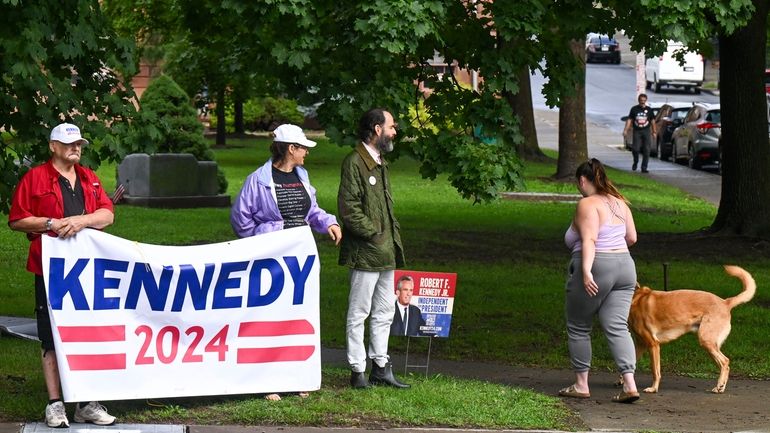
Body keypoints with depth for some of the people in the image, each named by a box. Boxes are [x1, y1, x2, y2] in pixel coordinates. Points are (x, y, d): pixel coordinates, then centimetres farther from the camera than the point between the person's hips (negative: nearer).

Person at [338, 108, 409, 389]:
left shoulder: (380, 163, 17)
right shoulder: (354, 162, -13)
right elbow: (348, 208, -18)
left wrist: (393, 237, 14)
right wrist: (373, 232, -15)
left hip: (385, 253, 9)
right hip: (364, 252, -9)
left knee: (384, 312, 13)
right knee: (359, 313, -2)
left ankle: (380, 367, 21)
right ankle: (357, 371, 3)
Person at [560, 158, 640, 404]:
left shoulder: (588, 204, -10)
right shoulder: (619, 202, 12)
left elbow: (589, 239, -22)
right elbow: (631, 238, 16)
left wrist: (586, 271, -29)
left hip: (595, 268, -7)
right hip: (624, 266, 7)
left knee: (578, 328, 9)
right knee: (617, 328, 2)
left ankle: (581, 385, 14)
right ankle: (629, 384, -12)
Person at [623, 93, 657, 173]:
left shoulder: (649, 110, 7)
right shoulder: (634, 109, 4)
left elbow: (652, 121, 12)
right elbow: (629, 120, 4)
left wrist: (654, 132, 9)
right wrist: (625, 130, -4)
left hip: (646, 131, 1)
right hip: (637, 131, -1)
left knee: (646, 150, -5)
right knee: (635, 149, -11)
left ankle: (644, 168, 1)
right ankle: (635, 162, 19)